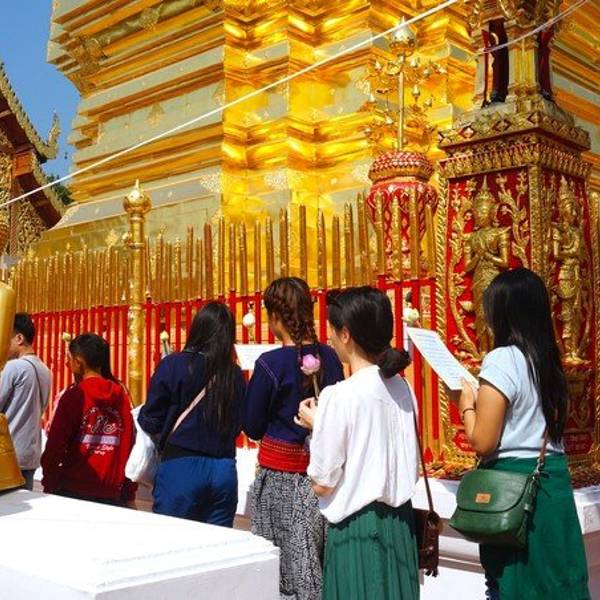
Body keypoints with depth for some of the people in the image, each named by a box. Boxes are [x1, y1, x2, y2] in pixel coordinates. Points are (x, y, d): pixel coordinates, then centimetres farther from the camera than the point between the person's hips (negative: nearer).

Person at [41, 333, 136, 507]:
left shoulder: (75, 395, -8)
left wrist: (49, 485, 5)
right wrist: (129, 494, 11)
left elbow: (55, 445, -7)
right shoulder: (121, 394, 3)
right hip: (112, 494, 3)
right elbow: (129, 444, 5)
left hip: (74, 491, -3)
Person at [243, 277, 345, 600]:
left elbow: (252, 427, -4)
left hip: (280, 473, -5)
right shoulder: (330, 358, 1)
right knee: (318, 563, 12)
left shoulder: (271, 364, -13)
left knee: (281, 561, 6)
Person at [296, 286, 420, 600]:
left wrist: (317, 425, 2)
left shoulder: (339, 395, -16)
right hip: (400, 523, 7)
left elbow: (321, 484, -12)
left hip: (357, 527, -6)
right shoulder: (402, 388, 3)